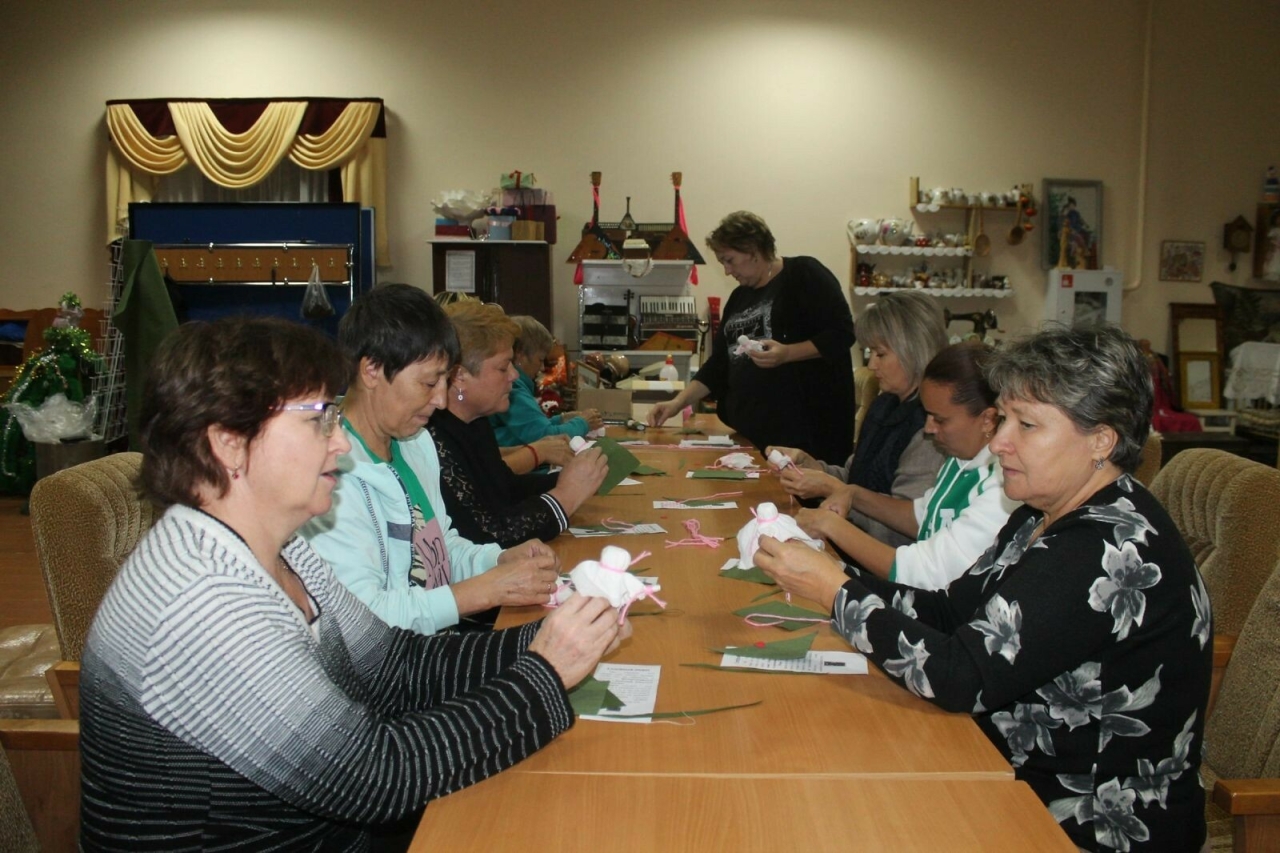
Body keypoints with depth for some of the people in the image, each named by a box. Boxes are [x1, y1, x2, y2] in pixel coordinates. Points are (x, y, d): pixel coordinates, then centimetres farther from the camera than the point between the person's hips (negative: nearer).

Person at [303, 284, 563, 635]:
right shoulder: (336, 474, -21)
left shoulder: (417, 442, 11)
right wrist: (487, 590, -20)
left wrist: (500, 559, 2)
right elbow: (362, 617, -24)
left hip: (445, 638, 9)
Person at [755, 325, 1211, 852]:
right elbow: (950, 611, 3)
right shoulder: (1045, 517, 5)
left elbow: (961, 678, -28)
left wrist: (837, 592, -23)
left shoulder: (1113, 552, -26)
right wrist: (835, 579, -8)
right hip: (1031, 779, 8)